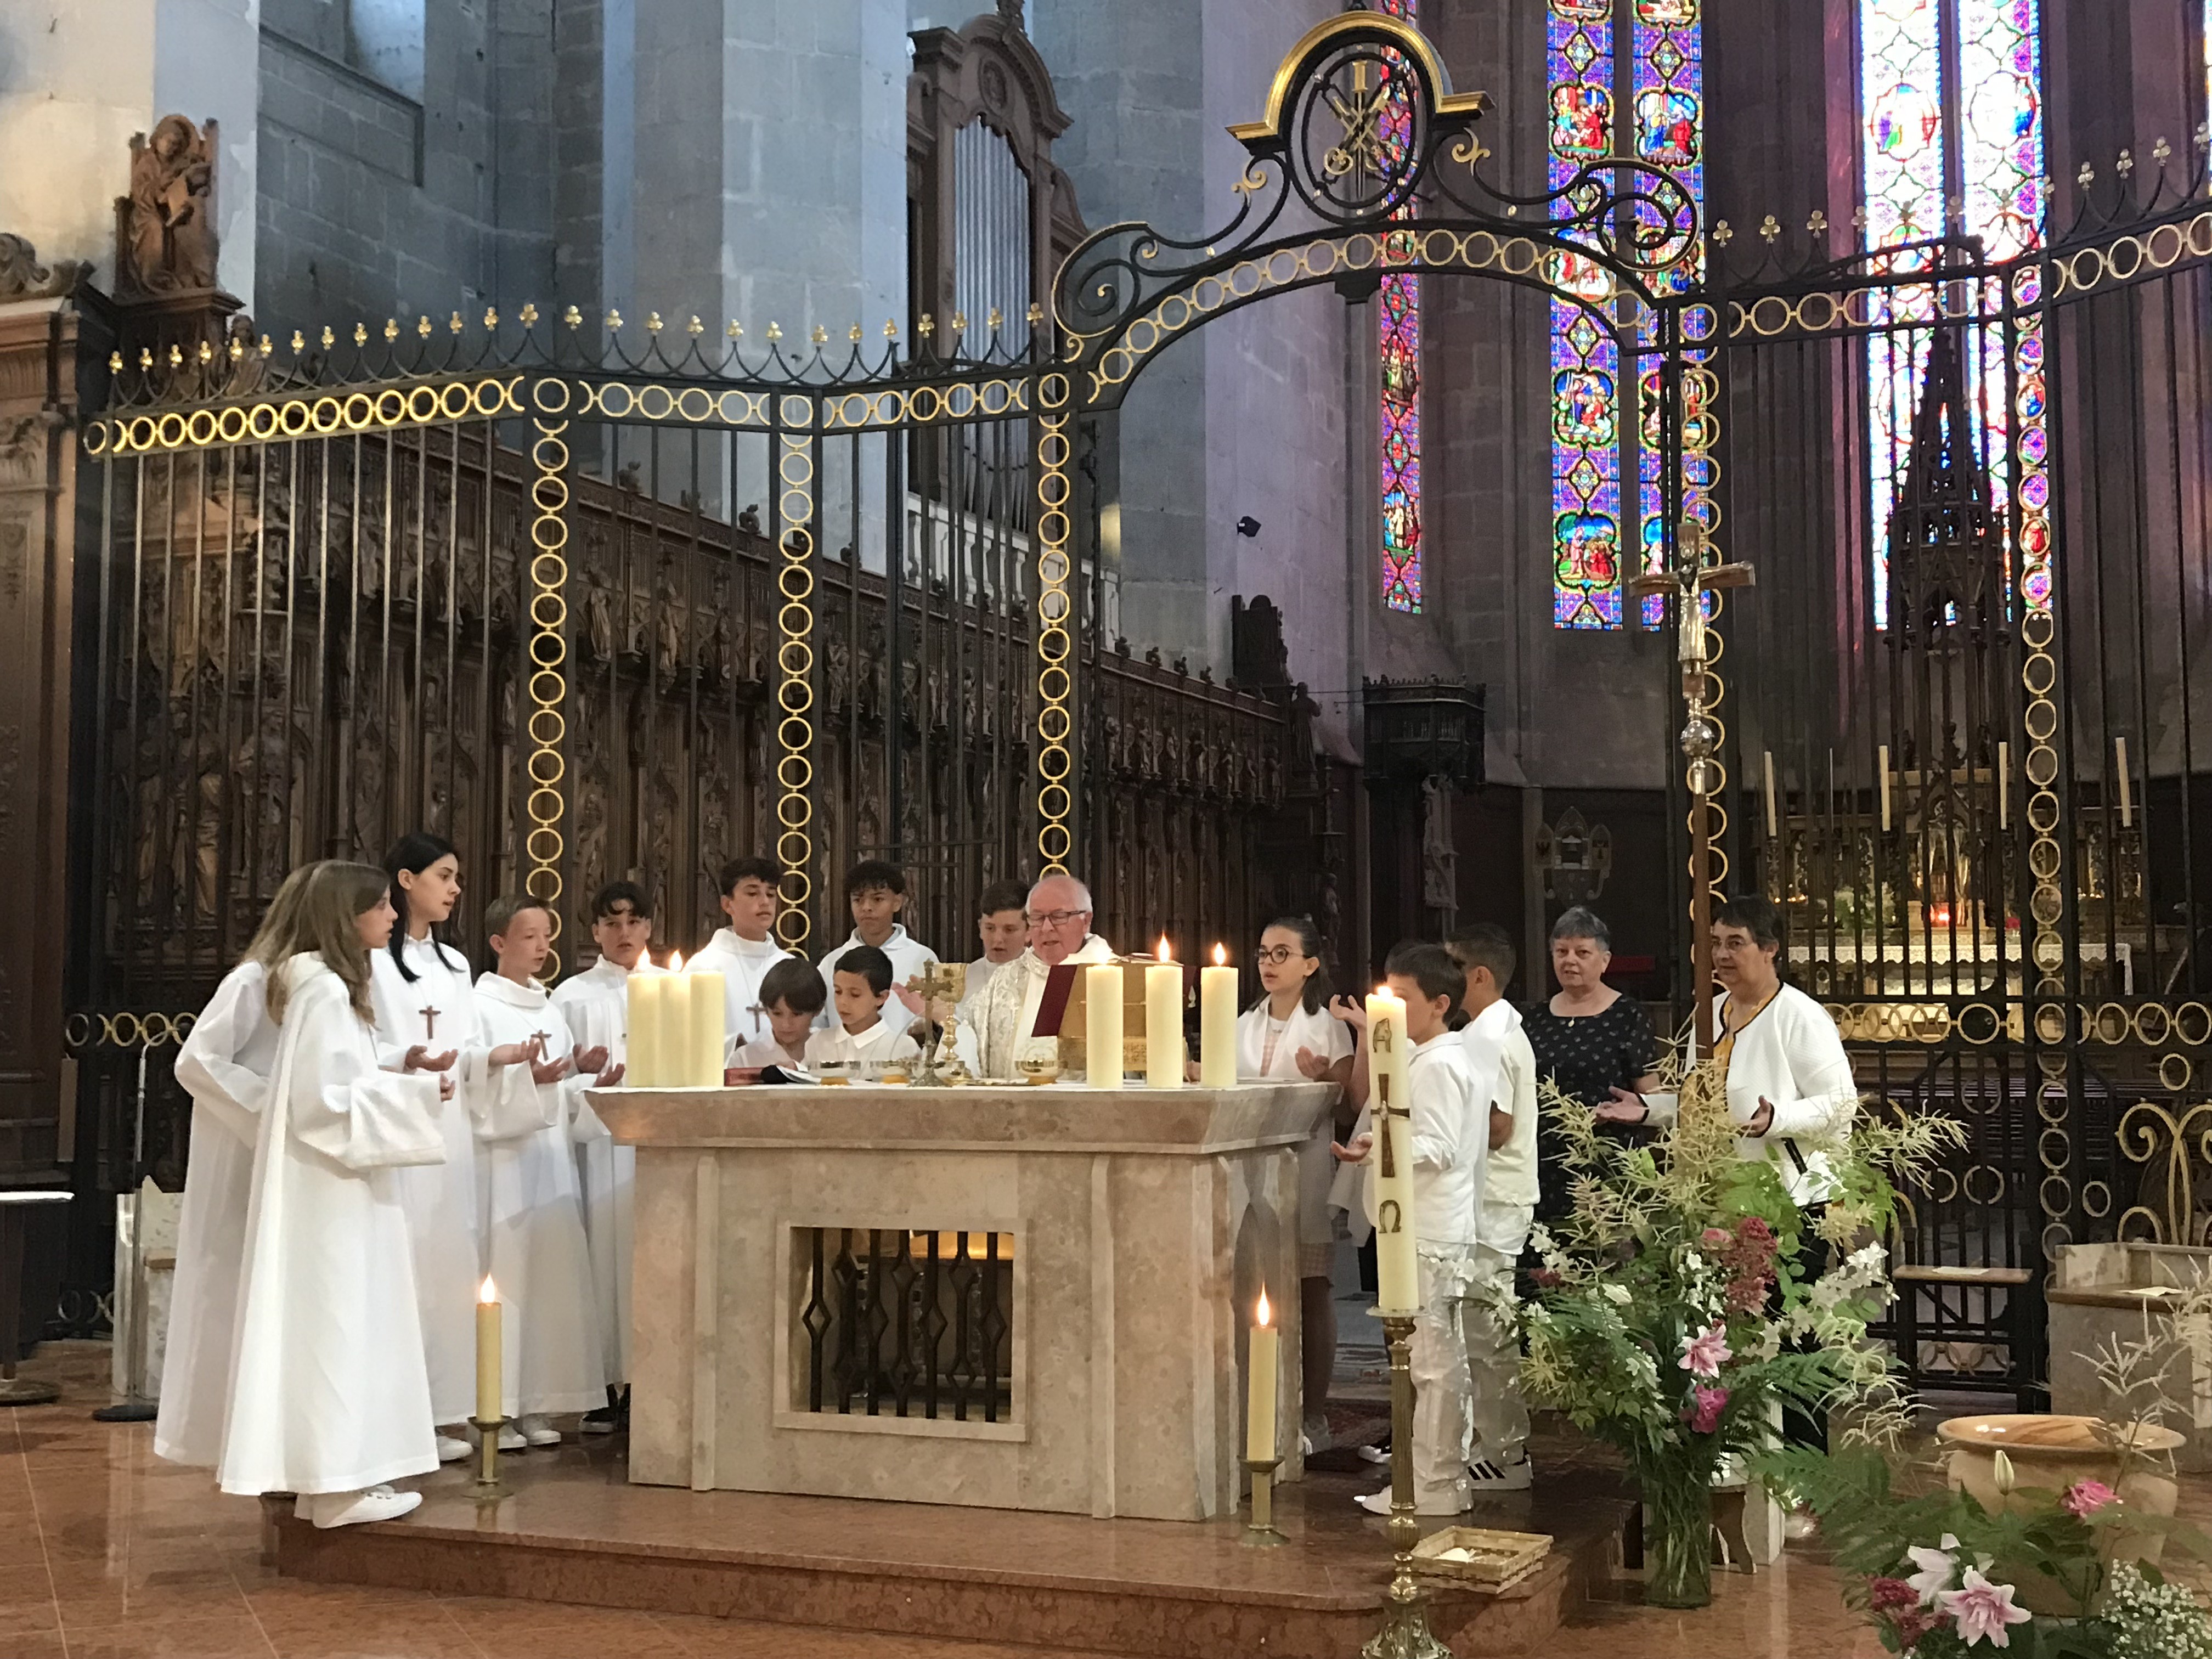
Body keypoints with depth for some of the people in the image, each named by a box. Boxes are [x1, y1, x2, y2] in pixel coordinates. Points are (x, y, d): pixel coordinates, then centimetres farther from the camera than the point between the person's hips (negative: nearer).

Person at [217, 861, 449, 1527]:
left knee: (335, 1324, 11)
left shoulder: (325, 985, 14)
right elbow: (324, 1098, -22)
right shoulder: (325, 990, -17)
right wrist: (417, 1092, -17)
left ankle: (326, 1475, 17)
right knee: (337, 1323, -5)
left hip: (332, 1188, 10)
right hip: (332, 1192, -10)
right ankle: (336, 1481, 0)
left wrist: (403, 1083, 10)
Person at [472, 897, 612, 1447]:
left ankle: (535, 1403, 9)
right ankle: (496, 1405, -3)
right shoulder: (480, 1007, -3)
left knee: (553, 1272, 4)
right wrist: (526, 1077, -25)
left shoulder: (548, 1009, 18)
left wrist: (595, 1082, 2)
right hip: (503, 1160, -7)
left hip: (552, 1158, 7)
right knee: (506, 1272, -8)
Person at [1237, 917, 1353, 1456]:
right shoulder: (1243, 1026, 15)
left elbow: (1345, 1103, -6)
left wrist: (1323, 1079, -25)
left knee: (1312, 1291, 0)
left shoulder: (1327, 1027, 0)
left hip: (1305, 1164, -4)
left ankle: (1313, 1416, 7)